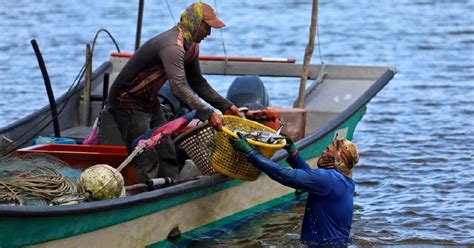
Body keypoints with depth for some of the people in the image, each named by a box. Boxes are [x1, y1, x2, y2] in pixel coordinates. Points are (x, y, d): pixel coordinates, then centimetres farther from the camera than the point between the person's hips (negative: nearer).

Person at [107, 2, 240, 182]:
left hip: (149, 102, 10)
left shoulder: (191, 46, 3)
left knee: (168, 157, 7)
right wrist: (208, 114, -45)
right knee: (148, 161, -14)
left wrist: (226, 106, 6)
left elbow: (198, 83, 14)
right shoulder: (172, 46, -30)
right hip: (128, 103, -10)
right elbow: (179, 88, -41)